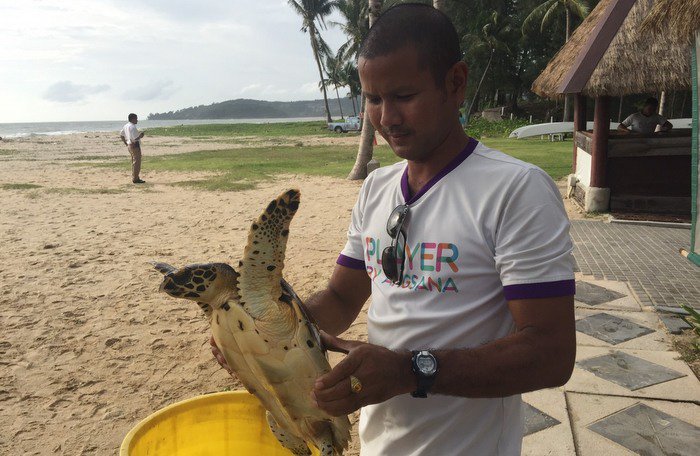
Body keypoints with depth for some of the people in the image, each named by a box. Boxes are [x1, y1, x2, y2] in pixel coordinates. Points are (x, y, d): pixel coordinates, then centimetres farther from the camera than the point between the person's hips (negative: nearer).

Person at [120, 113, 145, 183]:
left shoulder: (126, 126, 12)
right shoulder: (132, 127, -18)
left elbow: (121, 134, 20)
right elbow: (135, 139, -24)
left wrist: (126, 143, 20)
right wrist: (140, 135, -7)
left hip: (130, 145, 10)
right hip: (135, 146, -10)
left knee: (134, 162, 17)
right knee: (136, 162, -6)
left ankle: (134, 178, 24)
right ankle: (135, 179, -4)